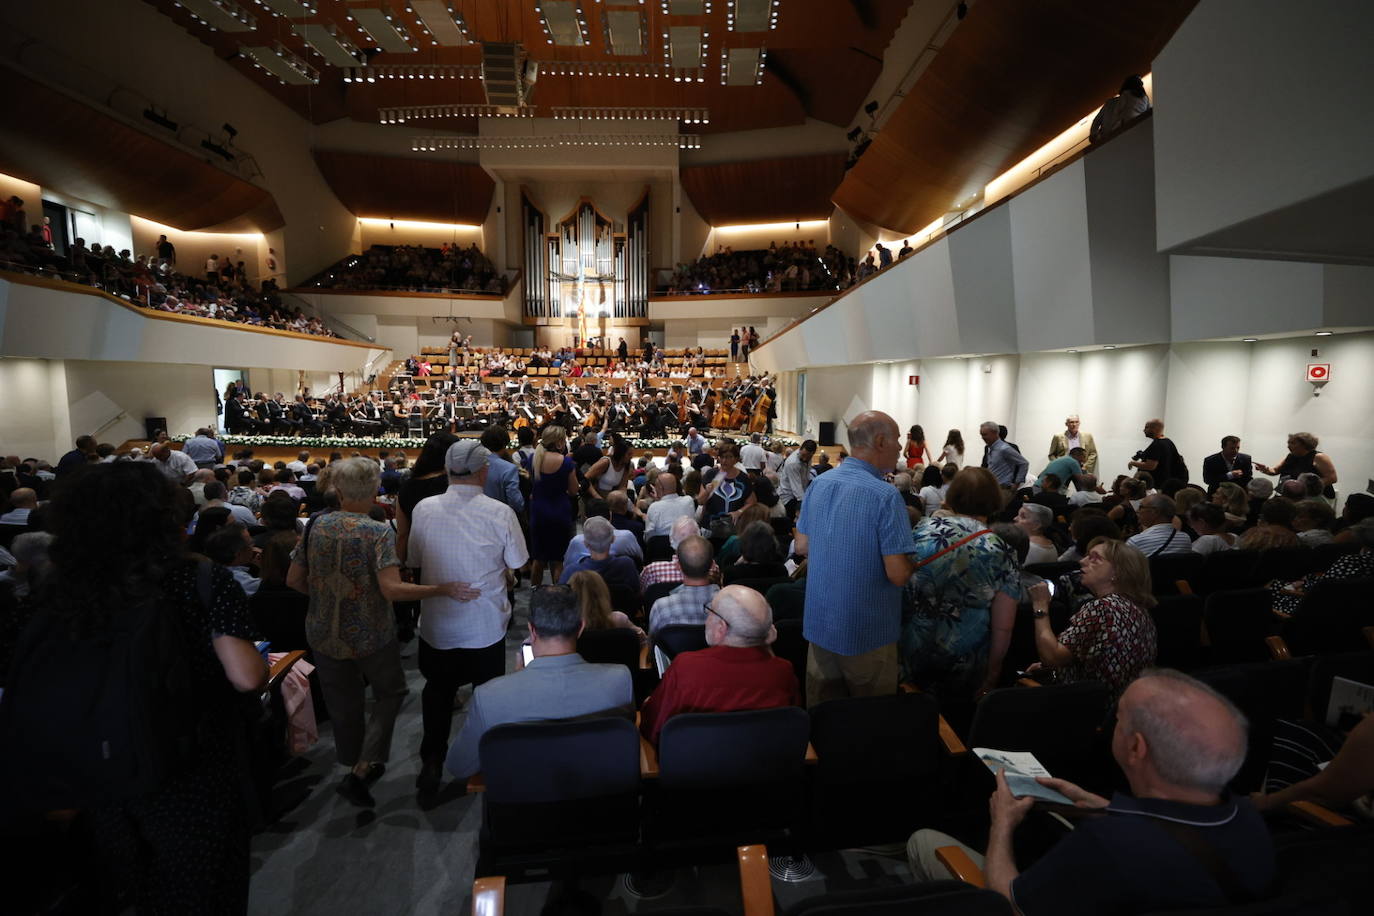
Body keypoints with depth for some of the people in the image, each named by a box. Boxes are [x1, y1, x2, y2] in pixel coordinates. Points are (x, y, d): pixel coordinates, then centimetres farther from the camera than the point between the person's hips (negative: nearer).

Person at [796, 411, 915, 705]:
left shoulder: (818, 484, 0)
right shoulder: (886, 496, -21)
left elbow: (802, 547, 7)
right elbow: (898, 574, -21)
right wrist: (911, 562, -1)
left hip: (819, 623, 6)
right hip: (867, 632, -6)